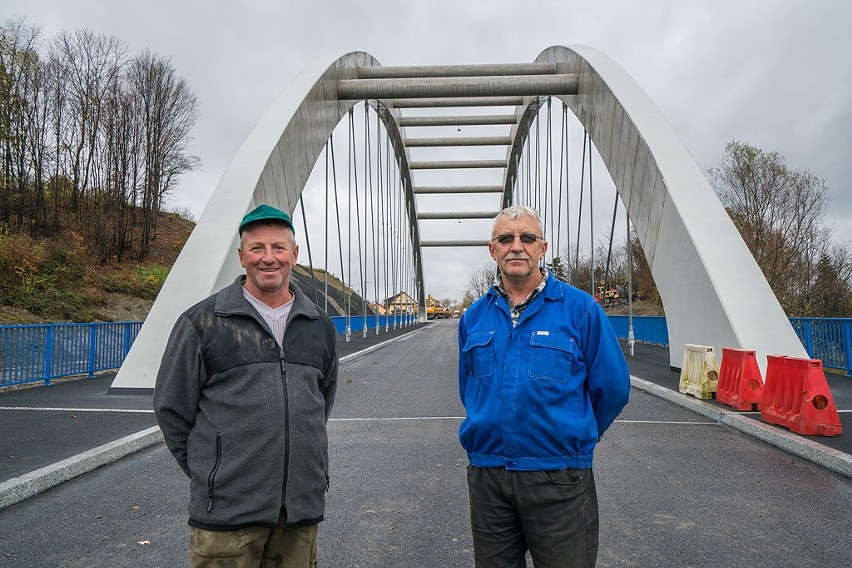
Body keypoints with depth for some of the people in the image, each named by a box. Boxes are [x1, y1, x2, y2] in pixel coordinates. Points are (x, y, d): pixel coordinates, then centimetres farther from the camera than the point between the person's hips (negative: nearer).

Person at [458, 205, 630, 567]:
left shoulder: (580, 308, -7)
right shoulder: (474, 317, 5)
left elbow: (611, 389, -1)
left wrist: (573, 439, 9)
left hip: (558, 480, -3)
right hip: (486, 477, 4)